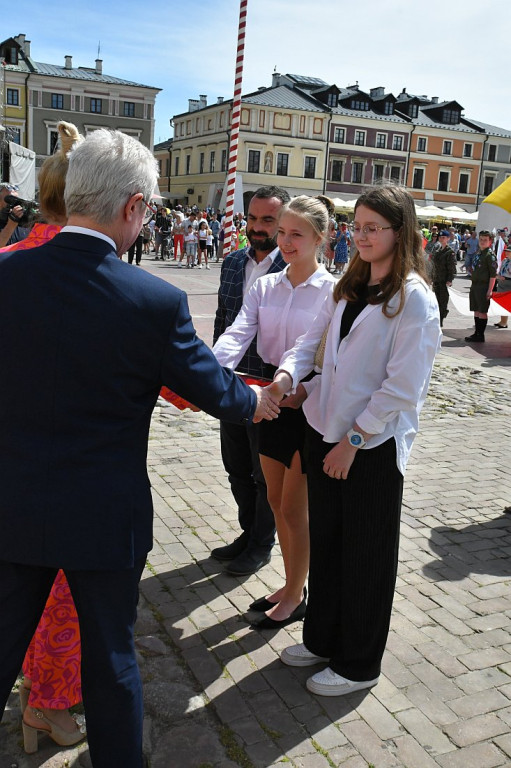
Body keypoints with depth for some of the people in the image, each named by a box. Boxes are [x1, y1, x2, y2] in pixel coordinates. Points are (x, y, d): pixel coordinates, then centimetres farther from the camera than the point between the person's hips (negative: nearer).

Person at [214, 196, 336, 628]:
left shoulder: (333, 291, -12)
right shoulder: (265, 287, 3)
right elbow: (237, 335, -10)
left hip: (310, 403, -6)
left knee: (293, 507, 4)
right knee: (277, 502, 17)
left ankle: (295, 597, 26)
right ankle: (291, 586, 36)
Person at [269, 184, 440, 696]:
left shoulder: (414, 298, -13)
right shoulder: (349, 286, 9)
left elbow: (403, 386, -17)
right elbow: (312, 339, 7)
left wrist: (353, 441, -16)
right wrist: (287, 374, -14)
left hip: (372, 444, -7)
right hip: (325, 430, 7)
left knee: (366, 555, 9)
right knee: (325, 539, 18)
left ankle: (358, 664, 28)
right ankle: (322, 638, 39)